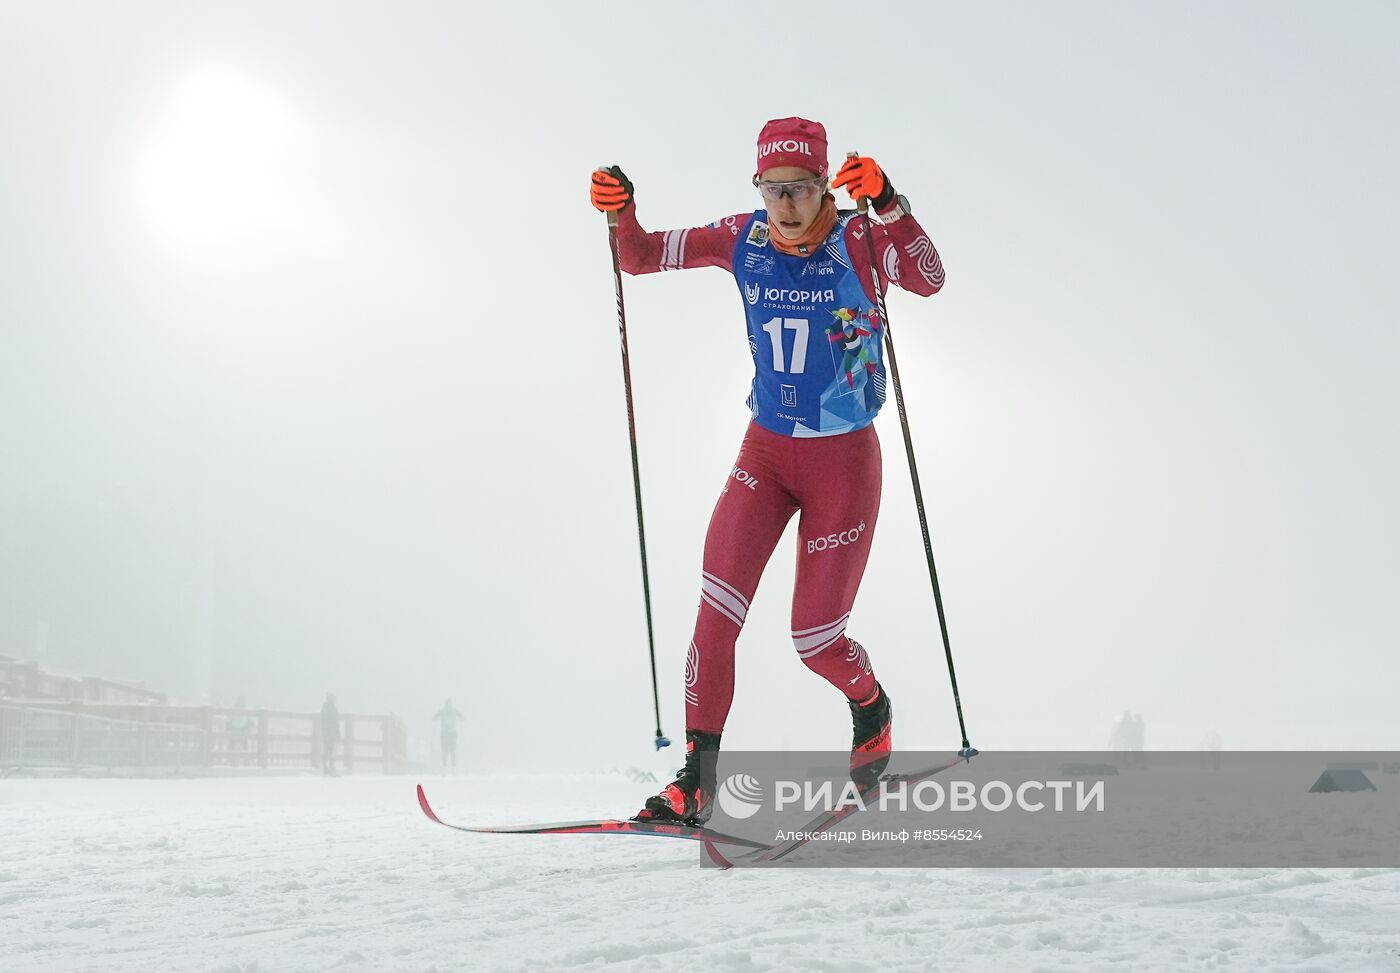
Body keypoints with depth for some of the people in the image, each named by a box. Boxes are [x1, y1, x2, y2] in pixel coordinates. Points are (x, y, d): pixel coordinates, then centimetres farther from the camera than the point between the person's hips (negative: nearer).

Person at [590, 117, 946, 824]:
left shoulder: (856, 242, -13)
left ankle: (872, 710, 36)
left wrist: (886, 204, -44)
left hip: (844, 460, -3)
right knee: (717, 609, -14)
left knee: (815, 639, 3)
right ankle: (697, 775, -7)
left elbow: (929, 280, -31)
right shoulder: (744, 240, -2)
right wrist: (620, 213, -18)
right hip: (766, 449, 3)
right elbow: (642, 258, 2)